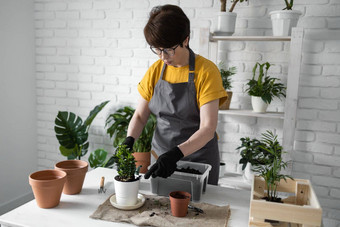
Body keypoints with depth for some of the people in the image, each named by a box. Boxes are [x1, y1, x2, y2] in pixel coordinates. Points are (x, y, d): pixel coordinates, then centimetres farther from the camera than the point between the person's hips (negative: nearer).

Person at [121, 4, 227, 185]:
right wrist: (129, 140, -15)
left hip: (199, 157, -4)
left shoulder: (206, 70, -15)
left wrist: (176, 153, -34)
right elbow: (140, 116, 4)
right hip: (160, 156, 4)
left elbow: (208, 129, -21)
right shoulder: (155, 71, 0)